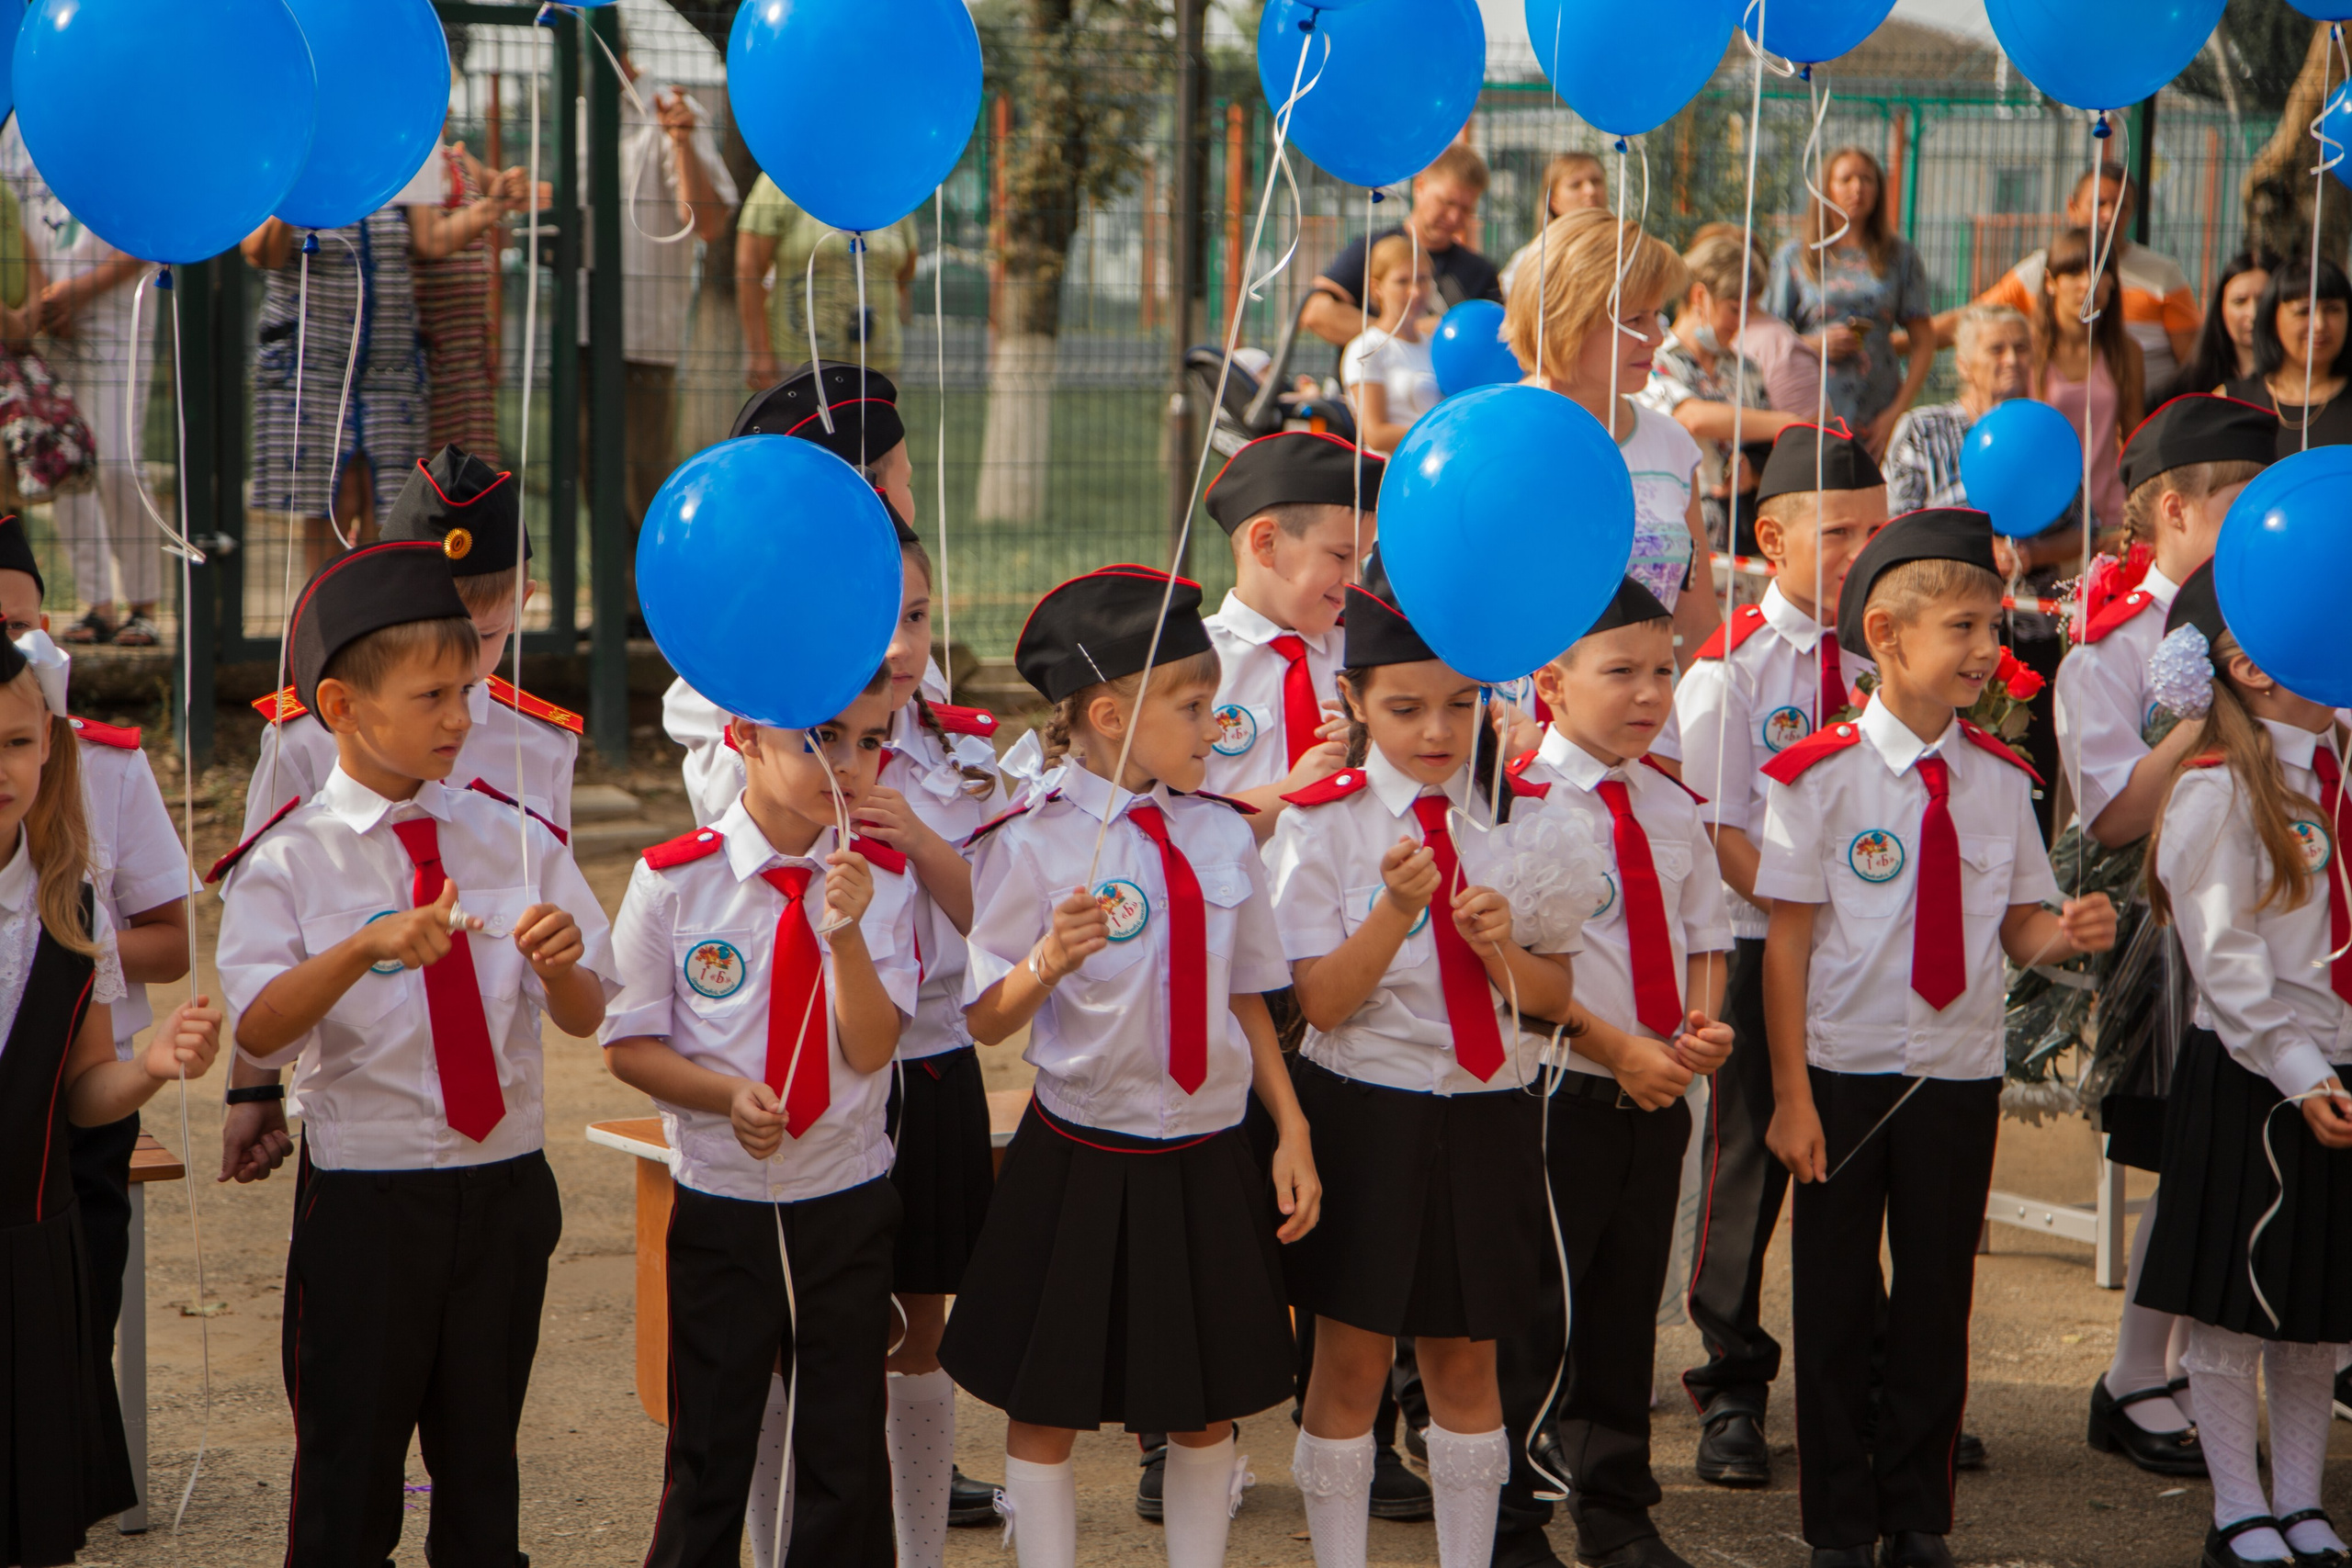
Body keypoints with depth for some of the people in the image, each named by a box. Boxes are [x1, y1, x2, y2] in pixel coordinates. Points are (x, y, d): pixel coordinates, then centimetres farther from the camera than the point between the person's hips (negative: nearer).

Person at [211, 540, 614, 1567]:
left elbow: (585, 1018, 3)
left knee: (483, 1455, 13)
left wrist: (558, 964, -20)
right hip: (364, 1199, -3)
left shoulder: (514, 841, 5)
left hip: (507, 1185, 3)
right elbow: (256, 1031, -19)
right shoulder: (289, 864, -6)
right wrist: (365, 950, -34)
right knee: (351, 1462, 3)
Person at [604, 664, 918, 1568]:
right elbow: (629, 1045, -3)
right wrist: (730, 1095, -19)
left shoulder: (882, 881, -2)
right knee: (709, 1457, 7)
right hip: (720, 1210, -1)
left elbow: (870, 1049, -9)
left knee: (848, 1452, 7)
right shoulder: (673, 880, -7)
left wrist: (848, 930, -23)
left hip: (850, 1210, 2)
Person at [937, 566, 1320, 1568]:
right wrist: (1047, 963, -30)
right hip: (1083, 1158, -4)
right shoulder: (1031, 842, -11)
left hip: (1209, 1157, 4)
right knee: (1047, 1404, 6)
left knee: (1208, 1404, 12)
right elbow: (987, 1022, -11)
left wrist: (1291, 1131, 8)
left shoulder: (1222, 836, 4)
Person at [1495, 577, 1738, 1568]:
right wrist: (1617, 1049, -18)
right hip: (1557, 1093, -6)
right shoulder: (1519, 803, -12)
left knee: (1628, 1305, 15)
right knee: (1531, 1312, -1)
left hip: (1660, 1094, 7)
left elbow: (1703, 937, 17)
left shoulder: (1673, 806, 10)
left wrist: (1706, 1024, -3)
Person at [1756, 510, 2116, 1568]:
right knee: (1836, 1304, 5)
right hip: (1844, 1071, -3)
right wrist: (1792, 1095, -12)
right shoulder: (1822, 776, -10)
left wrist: (2063, 934, -16)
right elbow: (1787, 941, -9)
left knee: (1938, 1303, 9)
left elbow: (2016, 926, 9)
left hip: (1961, 1073, 4)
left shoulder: (2000, 781, 3)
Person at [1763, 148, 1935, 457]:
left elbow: (1924, 342, 8)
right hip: (1812, 416, -1)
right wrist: (1815, 345, -9)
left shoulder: (1900, 255, 11)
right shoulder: (1794, 256, 9)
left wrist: (1896, 412, -2)